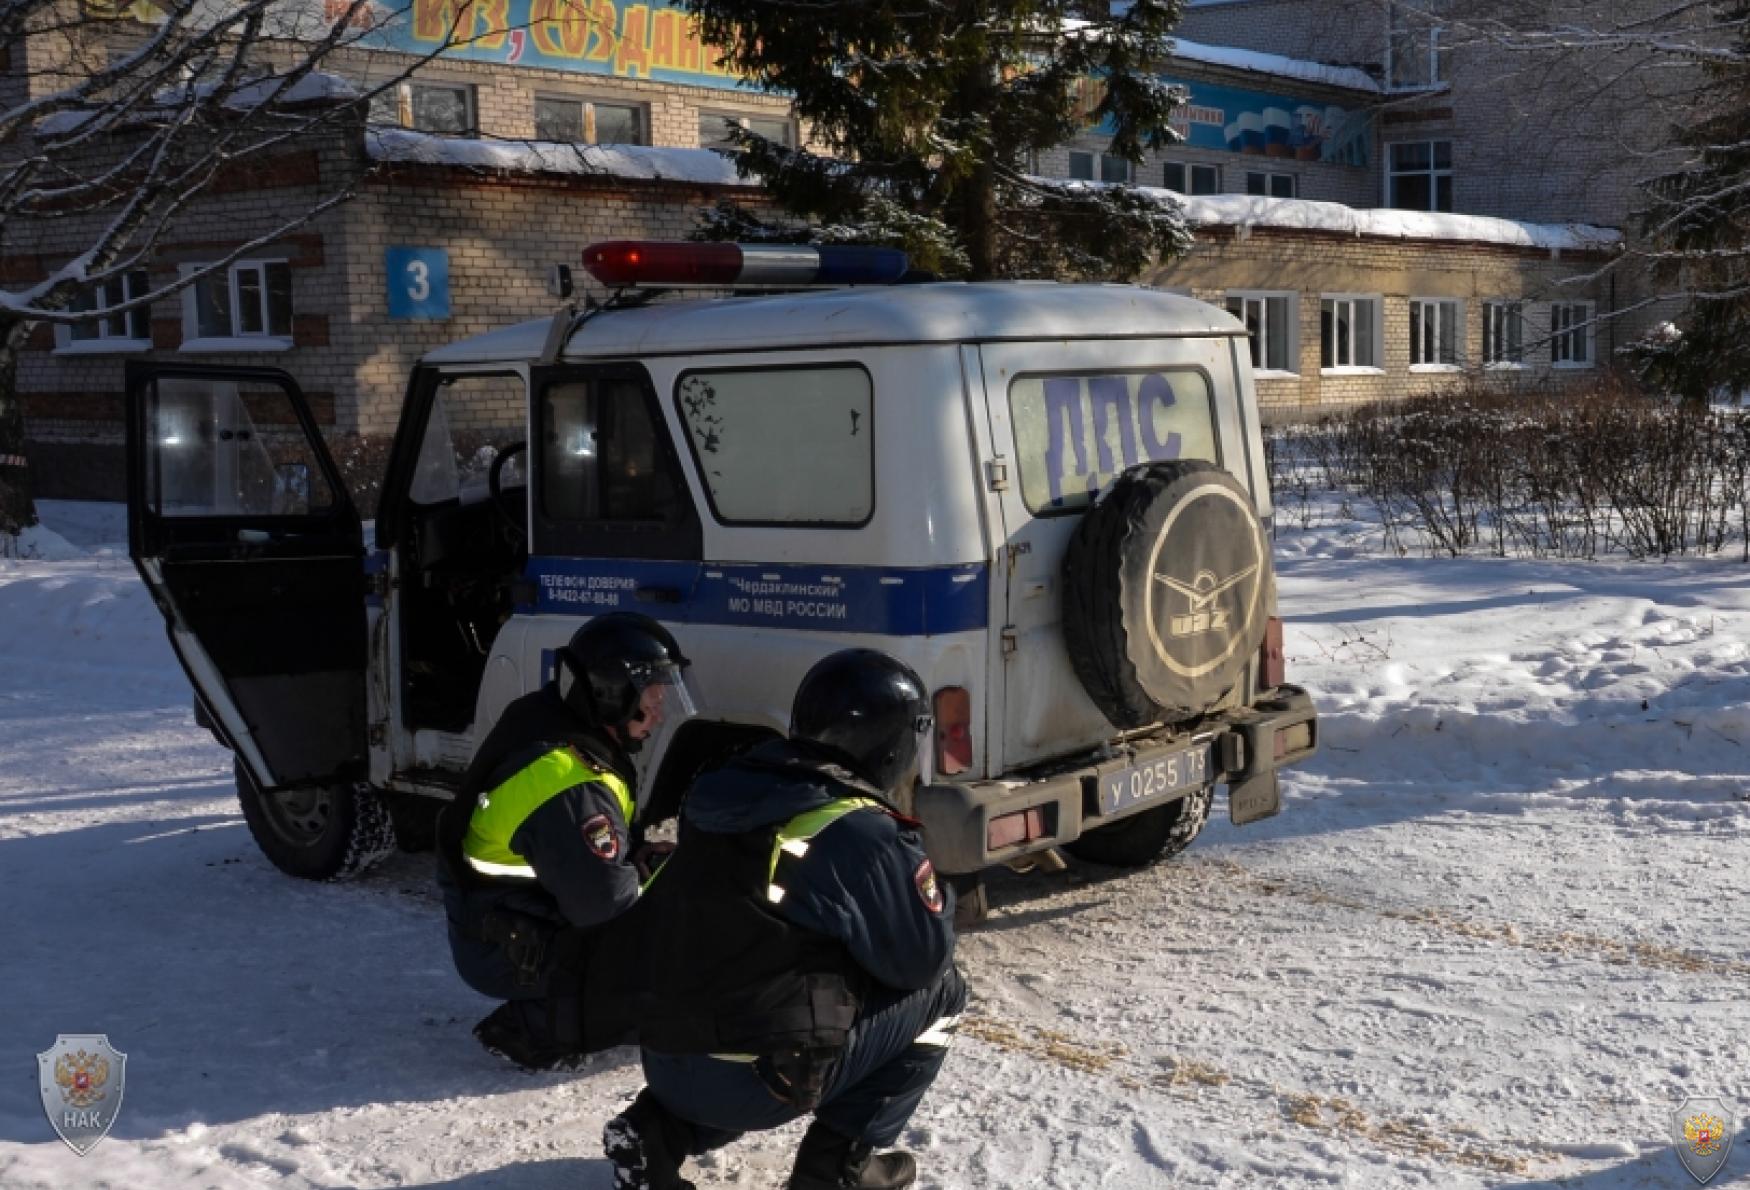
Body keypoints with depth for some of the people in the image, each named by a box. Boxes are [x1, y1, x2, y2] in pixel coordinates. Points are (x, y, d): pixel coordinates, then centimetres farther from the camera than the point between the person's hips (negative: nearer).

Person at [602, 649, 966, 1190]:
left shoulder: (727, 797, 8)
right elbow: (923, 959, -3)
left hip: (663, 1063, 7)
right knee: (941, 991, 10)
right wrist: (928, 884, 15)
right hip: (755, 1079, -7)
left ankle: (660, 1131, 17)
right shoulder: (861, 834, -14)